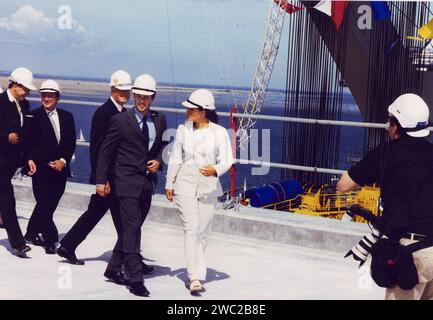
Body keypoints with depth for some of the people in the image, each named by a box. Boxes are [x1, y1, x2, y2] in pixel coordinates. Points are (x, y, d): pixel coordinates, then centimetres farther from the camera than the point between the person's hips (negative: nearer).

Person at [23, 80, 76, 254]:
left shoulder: (67, 117, 10)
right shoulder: (34, 116, -1)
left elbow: (71, 143, 8)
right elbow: (28, 142, -1)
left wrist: (63, 160, -4)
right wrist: (30, 159, -14)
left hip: (60, 168, 4)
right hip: (40, 168, -4)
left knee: (49, 204, 11)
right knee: (44, 205, -7)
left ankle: (32, 233, 28)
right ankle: (51, 240, -2)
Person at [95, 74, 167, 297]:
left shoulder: (160, 121, 8)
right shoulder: (121, 120, -6)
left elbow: (163, 146, 21)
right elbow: (105, 151, -2)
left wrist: (158, 161, -1)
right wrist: (101, 180, -5)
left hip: (147, 182, 6)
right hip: (127, 182, -6)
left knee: (131, 228, 13)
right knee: (131, 229, -9)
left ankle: (113, 269, 27)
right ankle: (135, 279, -9)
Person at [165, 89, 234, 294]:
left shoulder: (219, 133, -3)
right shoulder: (183, 129, 3)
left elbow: (227, 160, -5)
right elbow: (175, 158, 10)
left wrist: (215, 170, -26)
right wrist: (169, 184, 11)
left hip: (208, 187, 0)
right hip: (186, 185, 0)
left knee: (202, 231, 8)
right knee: (191, 230, -10)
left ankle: (194, 270, 28)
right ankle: (195, 278, -13)